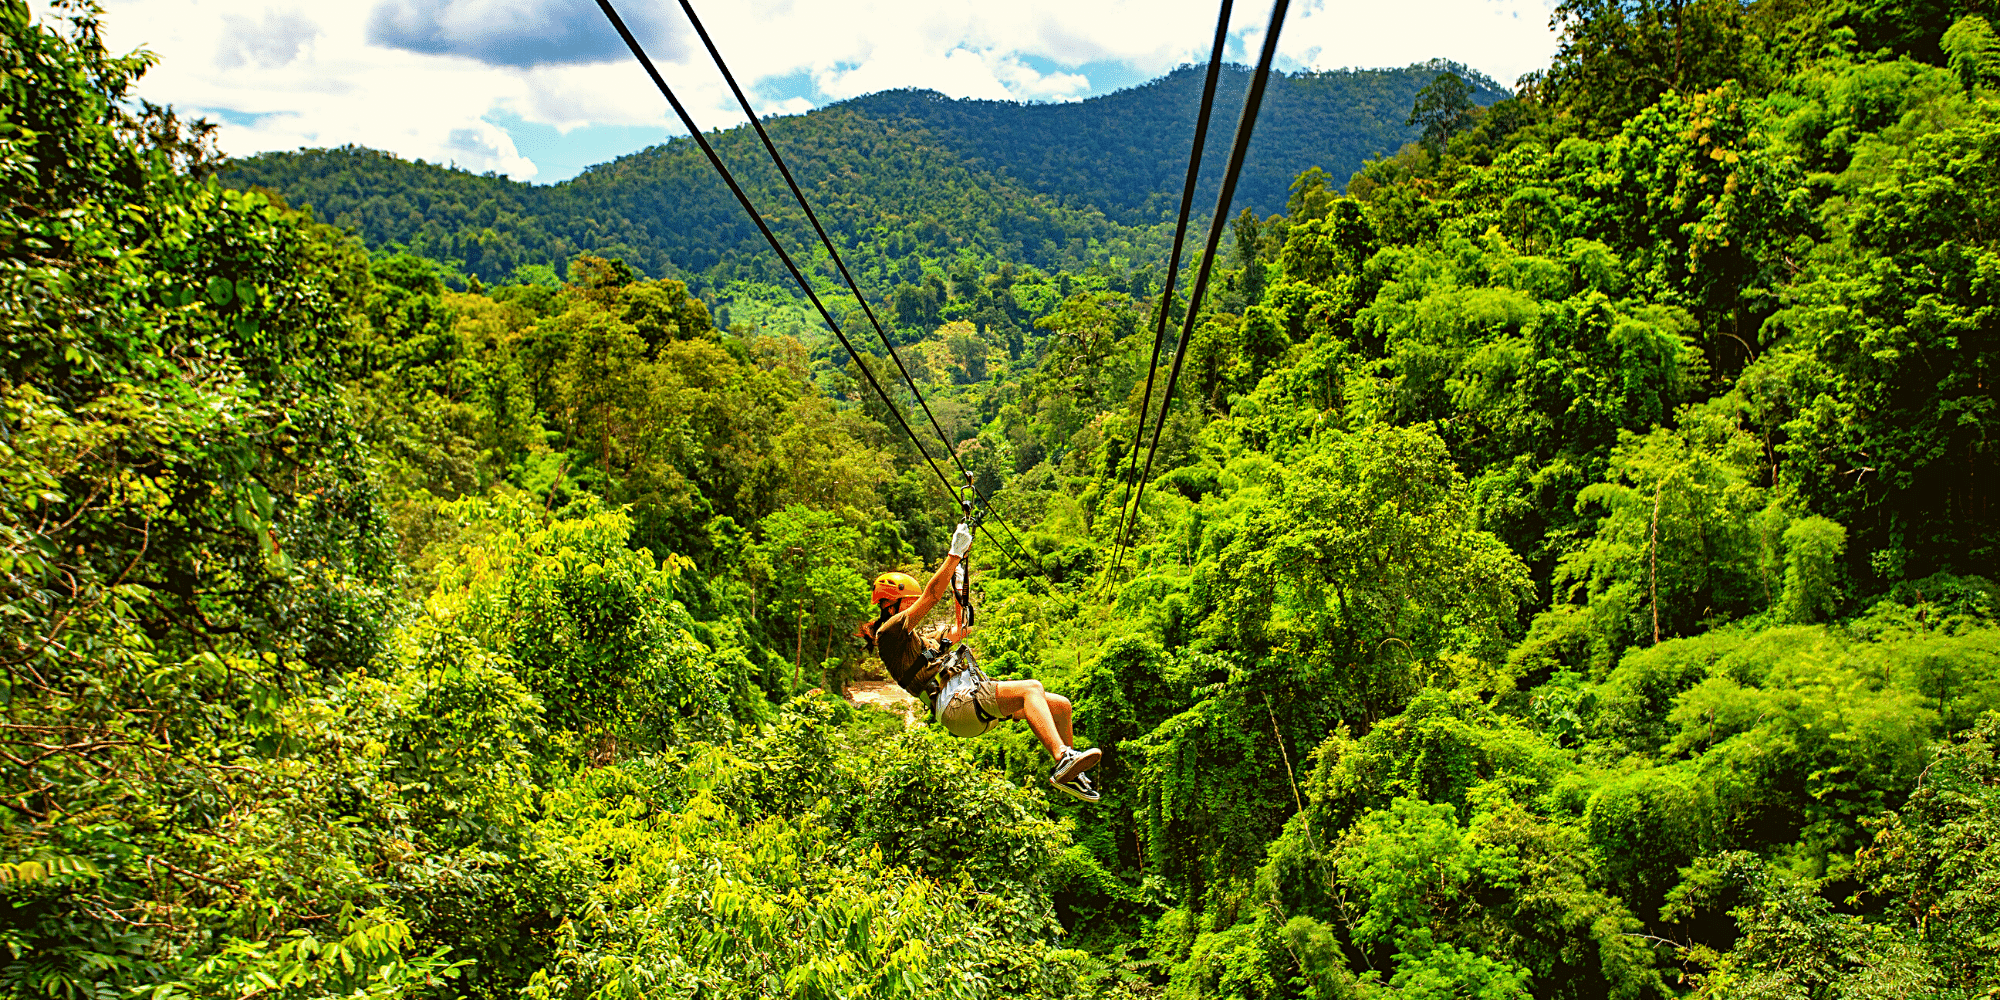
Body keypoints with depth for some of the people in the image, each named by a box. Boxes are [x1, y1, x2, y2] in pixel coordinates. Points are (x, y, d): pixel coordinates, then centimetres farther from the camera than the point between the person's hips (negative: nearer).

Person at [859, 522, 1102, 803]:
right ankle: (1064, 758, -43)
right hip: (956, 705, -10)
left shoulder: (920, 636, 30)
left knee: (1060, 704, 1)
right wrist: (955, 554, -7)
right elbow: (931, 597, -8)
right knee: (1031, 688, -30)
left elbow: (959, 630, 41)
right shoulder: (889, 633, 1)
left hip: (973, 695, 10)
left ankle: (1068, 773, 13)